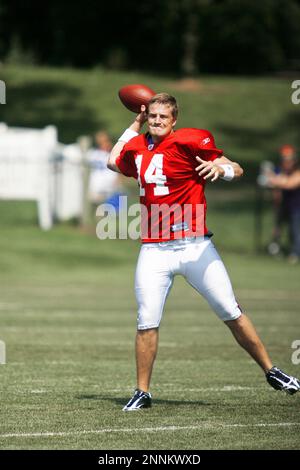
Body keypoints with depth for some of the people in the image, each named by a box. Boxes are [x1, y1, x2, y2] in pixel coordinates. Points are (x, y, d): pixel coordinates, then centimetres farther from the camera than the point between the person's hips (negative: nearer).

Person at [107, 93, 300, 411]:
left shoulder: (188, 141, -5)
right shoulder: (138, 147, 12)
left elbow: (237, 170, -5)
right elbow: (113, 162, 34)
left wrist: (220, 168, -28)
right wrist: (135, 125, 28)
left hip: (194, 247, -3)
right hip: (154, 251, 3)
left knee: (231, 313, -1)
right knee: (147, 322, -6)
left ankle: (271, 372, 11)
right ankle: (142, 393, 5)